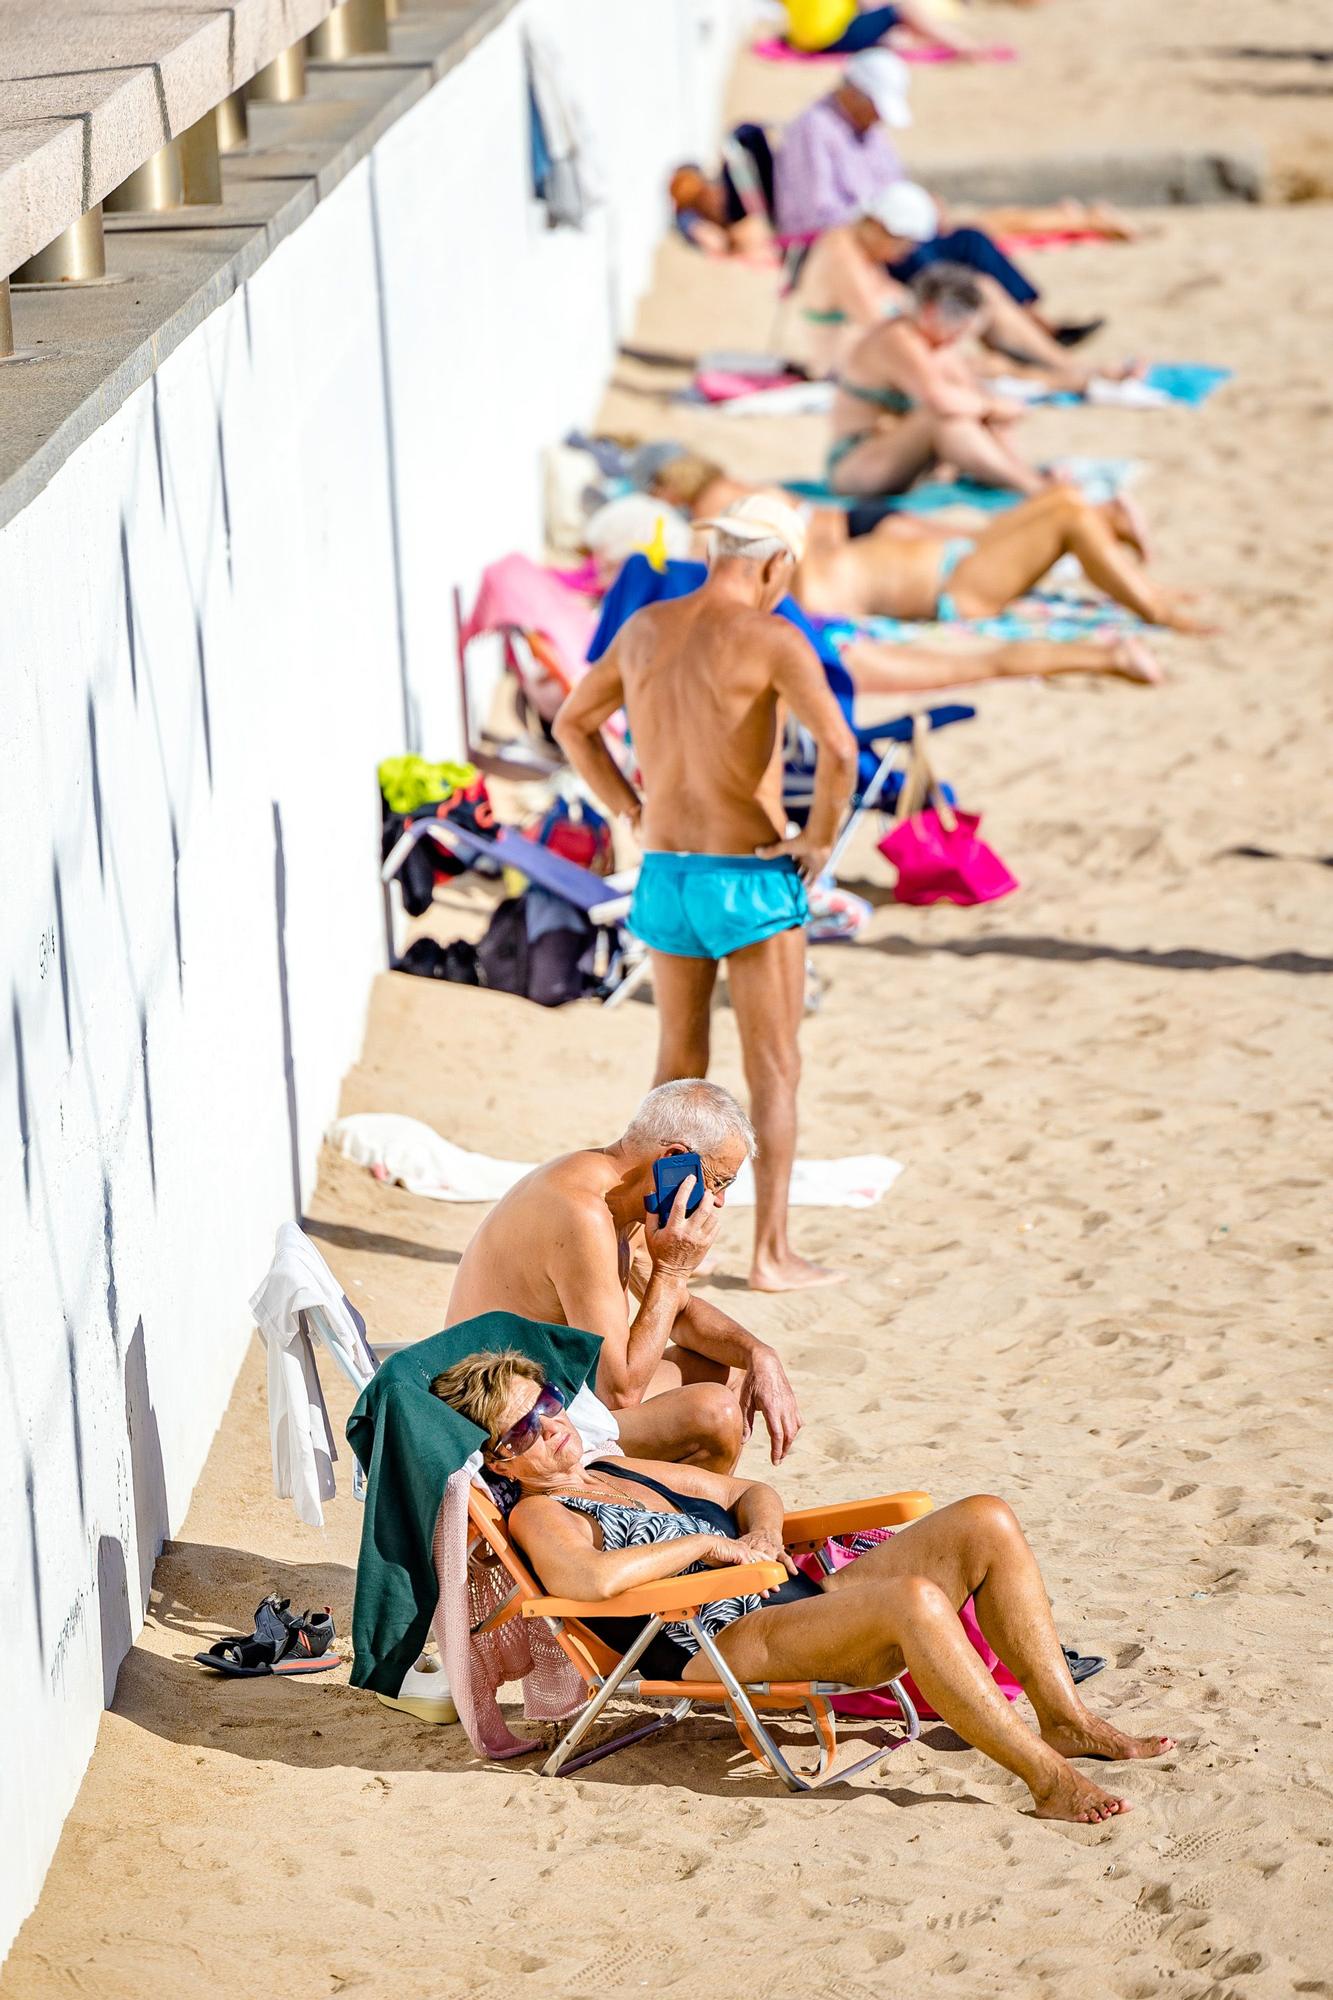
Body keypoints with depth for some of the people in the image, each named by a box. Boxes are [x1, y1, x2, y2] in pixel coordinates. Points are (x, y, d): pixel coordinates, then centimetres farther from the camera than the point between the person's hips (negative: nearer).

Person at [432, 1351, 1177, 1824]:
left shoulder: (620, 1472, 26)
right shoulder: (538, 1516, 0)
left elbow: (750, 1492, 33)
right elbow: (589, 1579, -24)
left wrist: (761, 1528, 8)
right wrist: (708, 1544, -12)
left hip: (802, 1601, 9)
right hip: (729, 1644, -9)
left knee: (986, 1522, -6)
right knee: (913, 1599, -34)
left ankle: (1065, 1718, -6)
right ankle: (1050, 1781, -30)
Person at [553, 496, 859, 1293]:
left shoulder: (644, 628, 6)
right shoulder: (770, 638, -15)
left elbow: (573, 724, 20)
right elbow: (839, 748, -28)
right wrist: (820, 838, -13)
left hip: (665, 872, 6)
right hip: (753, 877, -6)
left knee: (680, 1067, 19)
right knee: (775, 1073, 5)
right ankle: (773, 1252, 5)